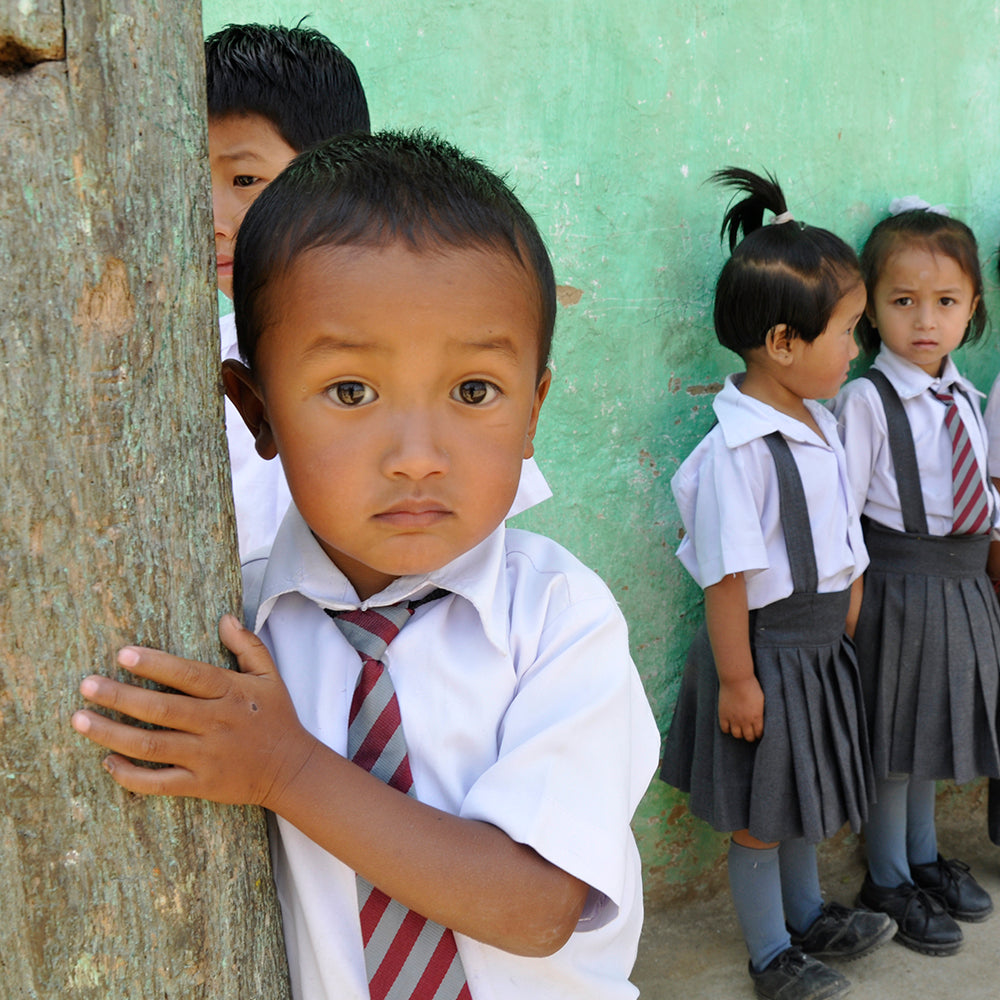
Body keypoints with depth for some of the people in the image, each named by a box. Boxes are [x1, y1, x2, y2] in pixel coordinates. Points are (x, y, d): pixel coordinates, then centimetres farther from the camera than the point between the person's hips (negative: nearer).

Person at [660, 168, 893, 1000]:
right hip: (768, 652, -8)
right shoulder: (736, 452, -27)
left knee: (805, 797, 27)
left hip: (822, 645, 9)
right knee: (758, 819, 12)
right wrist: (736, 680, -19)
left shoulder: (819, 424, 1)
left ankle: (809, 918, 49)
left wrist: (849, 596, 15)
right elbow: (727, 578, -24)